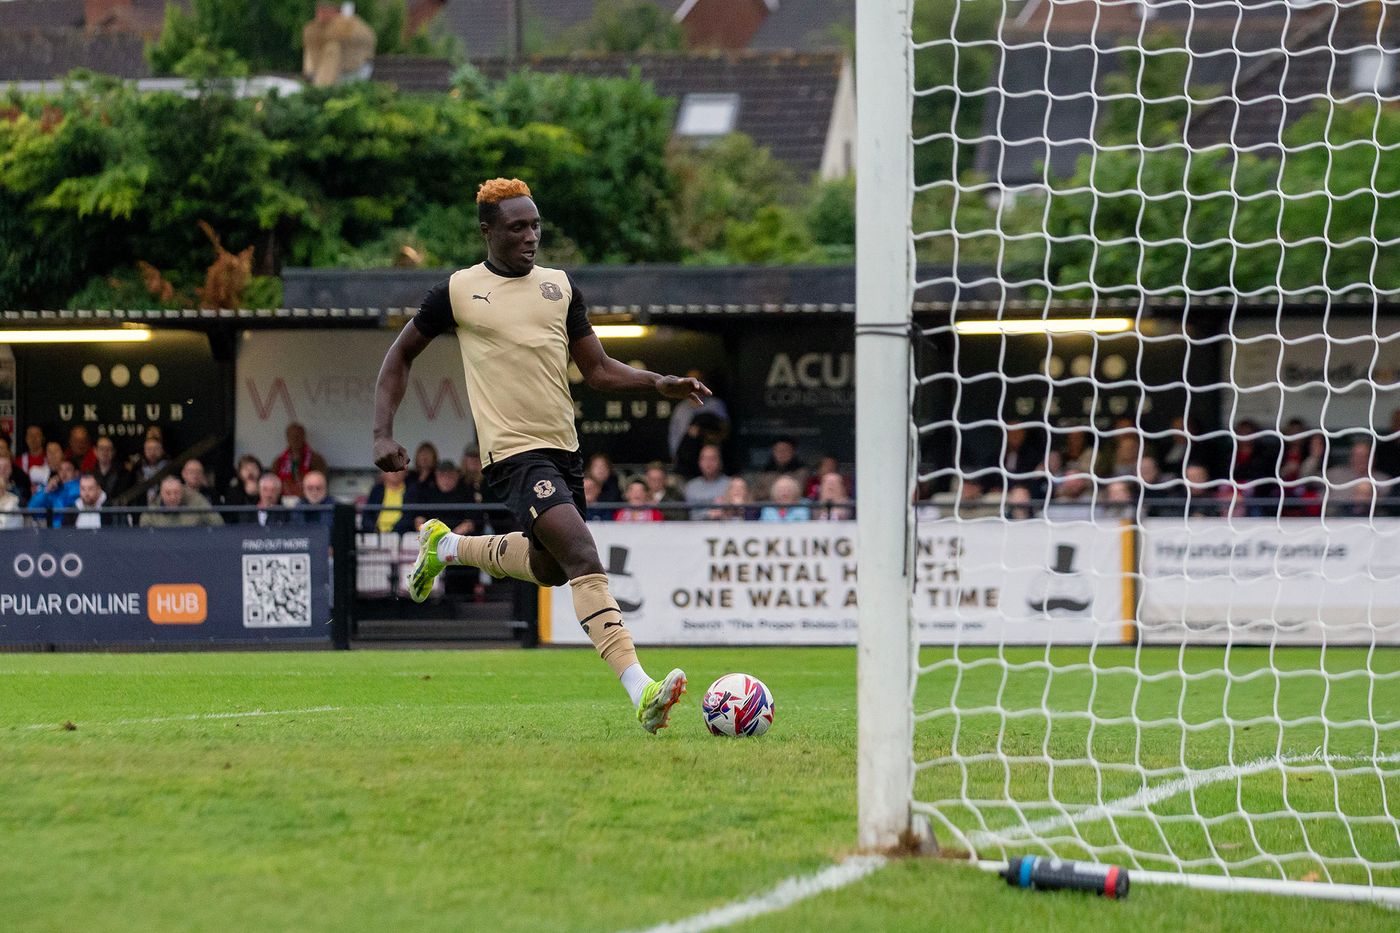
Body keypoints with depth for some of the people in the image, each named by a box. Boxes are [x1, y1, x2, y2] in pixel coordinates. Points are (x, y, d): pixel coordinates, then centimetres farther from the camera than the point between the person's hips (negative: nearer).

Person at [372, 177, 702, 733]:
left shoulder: (560, 287, 11)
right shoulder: (458, 291, 0)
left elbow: (598, 370, 12)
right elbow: (400, 356, 10)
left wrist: (660, 384, -6)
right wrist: (383, 434, 0)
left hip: (564, 448, 7)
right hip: (513, 452, -7)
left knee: (548, 567, 21)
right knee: (585, 560, -22)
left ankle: (445, 547, 47)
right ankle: (641, 694, -31)